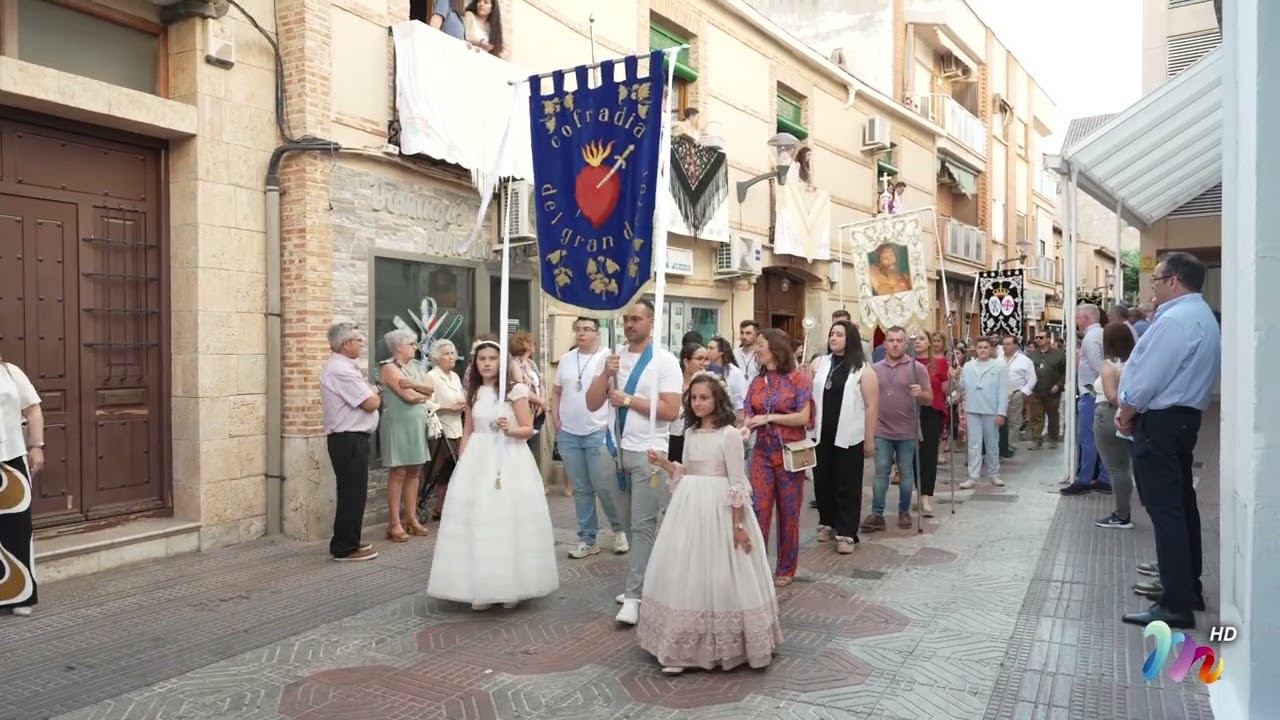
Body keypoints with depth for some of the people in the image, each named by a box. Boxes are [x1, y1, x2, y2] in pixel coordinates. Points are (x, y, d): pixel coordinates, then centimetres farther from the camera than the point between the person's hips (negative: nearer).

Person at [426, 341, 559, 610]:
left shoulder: (515, 389, -4)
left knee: (508, 520, -2)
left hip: (509, 459, -4)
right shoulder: (473, 393, 11)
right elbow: (468, 432, 17)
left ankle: (511, 587, 12)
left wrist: (510, 429, -24)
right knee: (478, 522, 2)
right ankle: (481, 589, 13)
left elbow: (528, 429, -5)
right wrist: (462, 464, 10)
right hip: (478, 460, 4)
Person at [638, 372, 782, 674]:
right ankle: (686, 646, 22)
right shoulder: (689, 433, 9)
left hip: (718, 512, -6)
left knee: (719, 578, 1)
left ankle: (723, 645, 17)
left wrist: (739, 525, -14)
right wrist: (664, 463, 0)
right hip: (689, 509, 6)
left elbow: (738, 483, -11)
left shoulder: (729, 434, -10)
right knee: (686, 576, 10)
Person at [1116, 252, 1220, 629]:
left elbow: (1149, 376, -20)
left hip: (1159, 422, -11)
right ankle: (1187, 587, 26)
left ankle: (1176, 605, -7)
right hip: (1182, 417, 11)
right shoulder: (1201, 315, 15)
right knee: (1181, 505, 16)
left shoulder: (1175, 319, -19)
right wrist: (1133, 410, 9)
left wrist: (1126, 413, -4)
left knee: (1165, 511, -9)